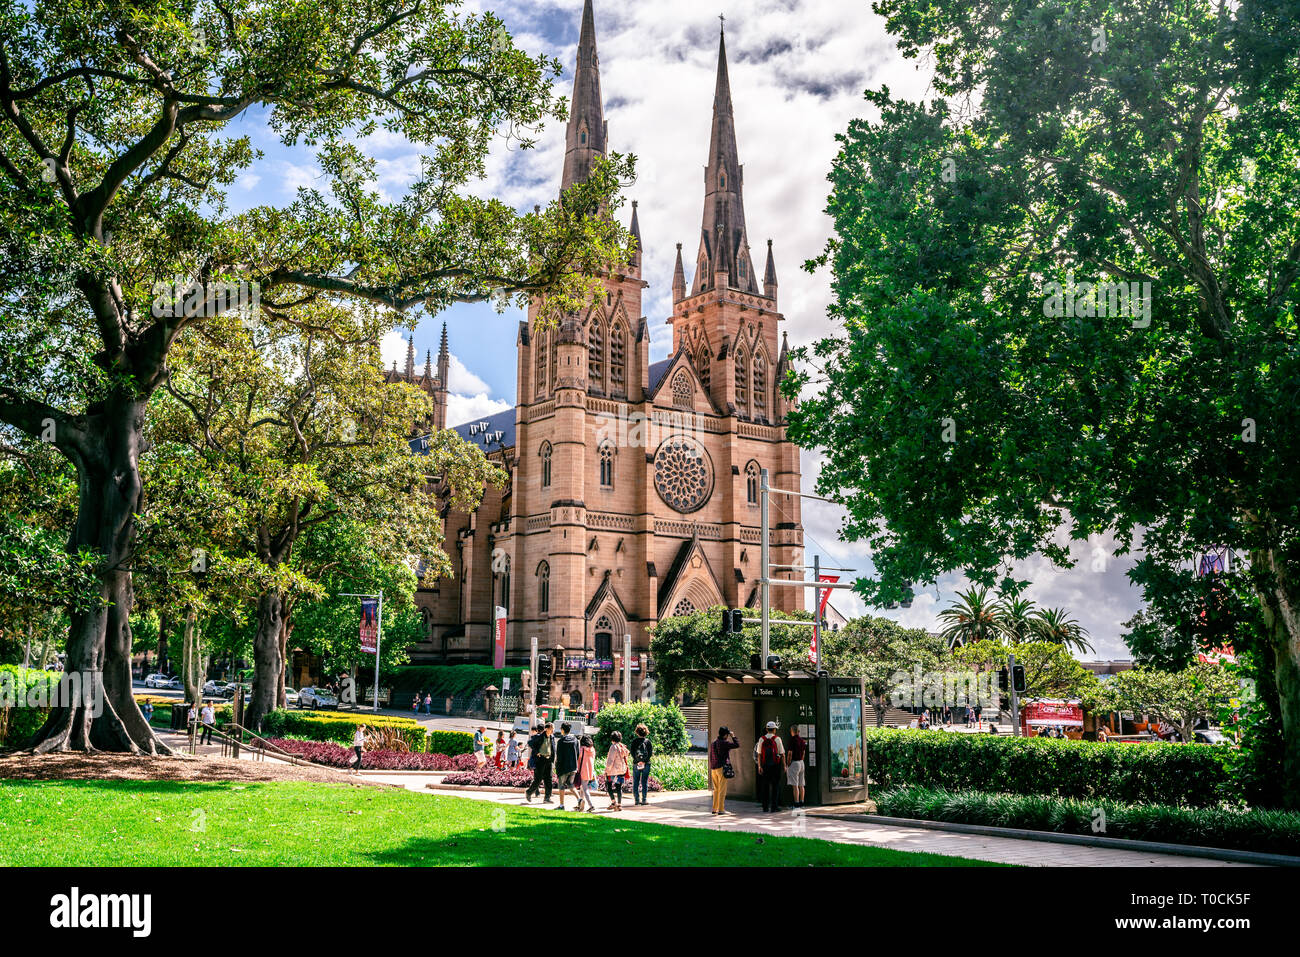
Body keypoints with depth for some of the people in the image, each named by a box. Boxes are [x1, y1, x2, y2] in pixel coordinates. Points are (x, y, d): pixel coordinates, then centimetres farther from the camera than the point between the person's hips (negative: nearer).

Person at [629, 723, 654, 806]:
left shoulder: (634, 741, 0)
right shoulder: (648, 741, 1)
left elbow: (632, 752, -5)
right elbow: (651, 753, -5)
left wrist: (637, 761, -8)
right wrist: (644, 761, -9)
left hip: (637, 764, 0)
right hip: (646, 764, 0)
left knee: (635, 782, 7)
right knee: (645, 782, 4)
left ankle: (636, 800, 6)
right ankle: (644, 800, 2)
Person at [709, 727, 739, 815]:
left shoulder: (713, 743, 12)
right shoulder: (724, 743, -11)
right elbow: (737, 745, -10)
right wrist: (733, 736, 3)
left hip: (713, 768, 7)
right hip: (722, 768, -7)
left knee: (716, 789, 14)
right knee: (722, 790, -3)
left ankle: (715, 809, 13)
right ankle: (721, 809, -4)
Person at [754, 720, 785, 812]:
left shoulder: (761, 739, 3)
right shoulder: (777, 739, -4)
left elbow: (759, 754, 0)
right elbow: (782, 754, -3)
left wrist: (759, 766, 2)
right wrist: (784, 766, 4)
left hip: (765, 765, 3)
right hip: (775, 765, -3)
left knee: (765, 786, 8)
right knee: (775, 786, 3)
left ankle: (765, 807, 10)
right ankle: (774, 806, 1)